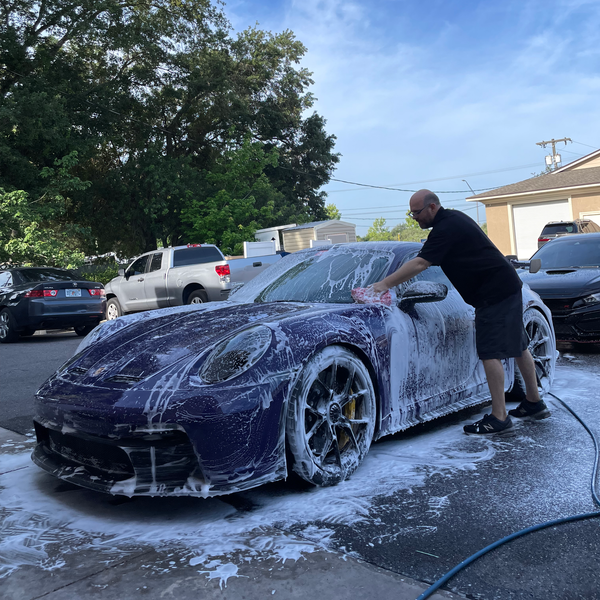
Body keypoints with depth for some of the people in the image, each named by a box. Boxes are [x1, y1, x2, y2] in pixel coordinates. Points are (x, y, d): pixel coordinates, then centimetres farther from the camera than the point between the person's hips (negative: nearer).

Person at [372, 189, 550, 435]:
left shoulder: (446, 228, -18)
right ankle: (534, 403, 28)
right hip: (508, 286, 11)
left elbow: (420, 264, -25)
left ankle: (499, 417, -7)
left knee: (490, 353, -10)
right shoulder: (453, 218, 13)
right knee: (517, 346, 17)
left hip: (494, 292, -11)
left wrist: (385, 284, -23)